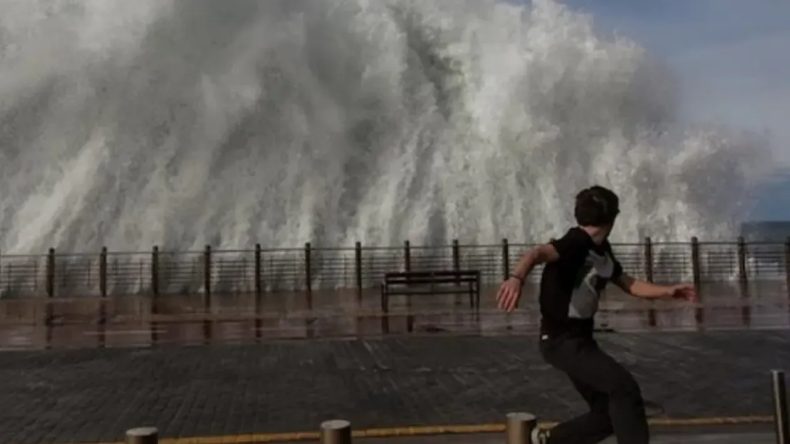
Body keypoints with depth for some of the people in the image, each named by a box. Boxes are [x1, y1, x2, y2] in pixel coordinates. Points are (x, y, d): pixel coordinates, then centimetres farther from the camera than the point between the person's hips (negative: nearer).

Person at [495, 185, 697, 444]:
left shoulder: (603, 250, 8)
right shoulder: (577, 242, -20)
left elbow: (630, 285, 18)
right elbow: (538, 253, -40)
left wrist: (667, 291, 3)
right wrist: (517, 278, -60)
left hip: (581, 339, 9)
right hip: (561, 340, -9)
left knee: (608, 413, 13)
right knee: (625, 388, -19)